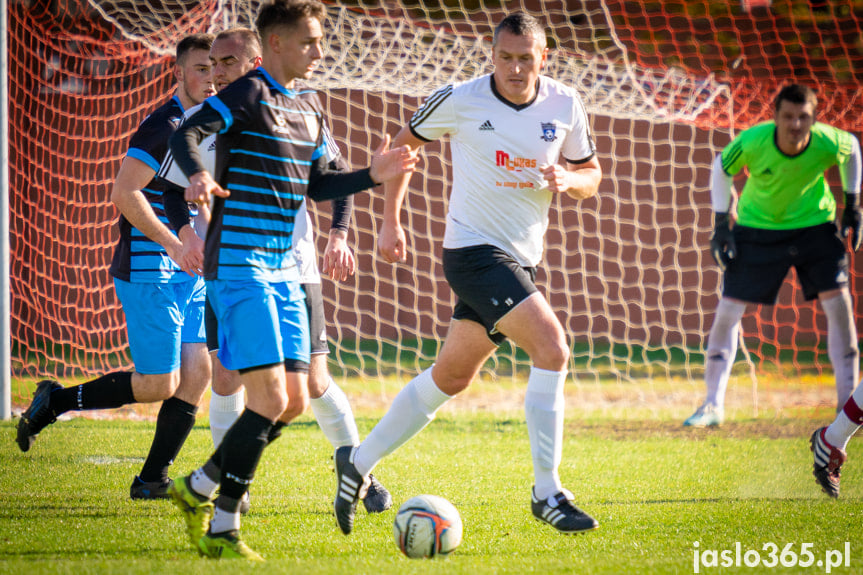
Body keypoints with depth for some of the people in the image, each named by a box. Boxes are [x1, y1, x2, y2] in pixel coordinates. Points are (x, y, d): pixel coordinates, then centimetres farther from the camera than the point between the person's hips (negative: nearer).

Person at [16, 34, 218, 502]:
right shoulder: (164, 126, -15)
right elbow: (124, 193, -22)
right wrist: (174, 244, -21)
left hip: (188, 275, 9)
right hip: (147, 269, -9)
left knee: (197, 372, 0)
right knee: (159, 384, -9)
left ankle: (152, 480, 8)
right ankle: (54, 402, 8)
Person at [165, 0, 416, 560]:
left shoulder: (310, 104, 15)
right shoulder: (249, 94, -10)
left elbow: (320, 183, 18)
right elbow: (187, 133, -23)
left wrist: (372, 176, 3)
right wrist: (199, 176, -42)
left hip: (283, 267, 9)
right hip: (239, 263, -9)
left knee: (294, 397, 8)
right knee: (270, 397, -14)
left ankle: (197, 489, 21)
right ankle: (222, 530, -5)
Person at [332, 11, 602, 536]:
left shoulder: (565, 105, 0)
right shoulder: (460, 100, -10)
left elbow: (591, 176, 11)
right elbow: (405, 143, 6)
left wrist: (568, 179, -13)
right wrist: (391, 220, 3)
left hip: (523, 258, 6)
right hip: (474, 251, -6)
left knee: (451, 378, 14)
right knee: (552, 348, -22)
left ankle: (360, 463, 29)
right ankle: (548, 494, -16)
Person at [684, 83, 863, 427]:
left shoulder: (829, 142, -25)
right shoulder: (752, 142, -28)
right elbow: (722, 167, -7)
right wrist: (722, 224, -8)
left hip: (814, 225, 1)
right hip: (757, 228, -1)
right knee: (727, 310, -5)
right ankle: (713, 406, 8)